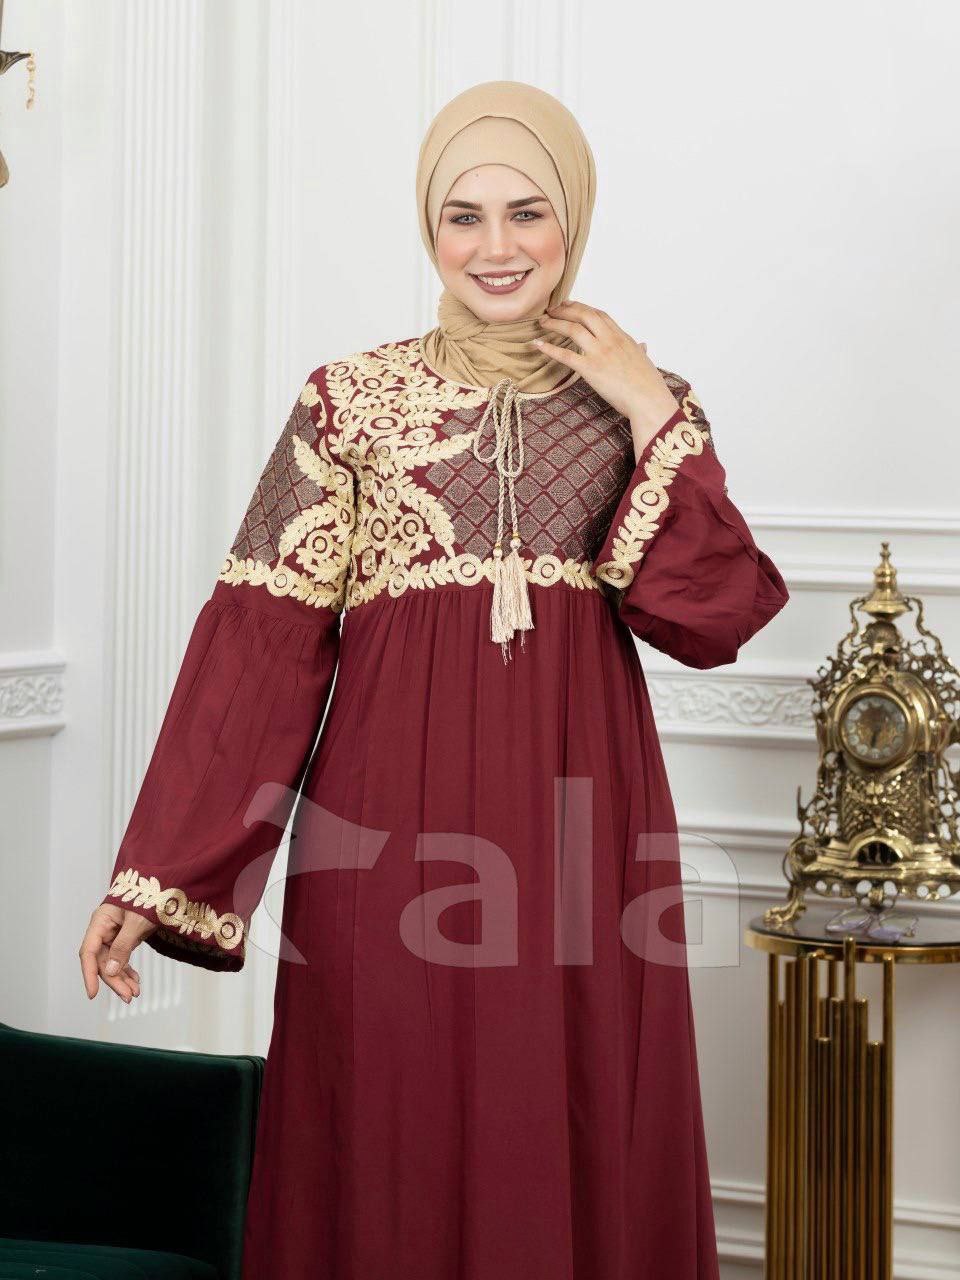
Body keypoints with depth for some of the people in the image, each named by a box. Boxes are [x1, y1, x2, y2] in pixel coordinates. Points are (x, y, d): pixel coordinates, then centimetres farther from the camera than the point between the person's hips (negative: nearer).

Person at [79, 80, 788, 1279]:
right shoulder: (350, 402, 3)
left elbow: (713, 620, -2)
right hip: (392, 821, -1)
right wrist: (153, 876, -9)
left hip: (577, 821, 1)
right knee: (390, 1144, 4)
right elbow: (260, 643, -3)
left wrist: (653, 416, -7)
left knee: (581, 1153, 5)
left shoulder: (642, 405, 9)